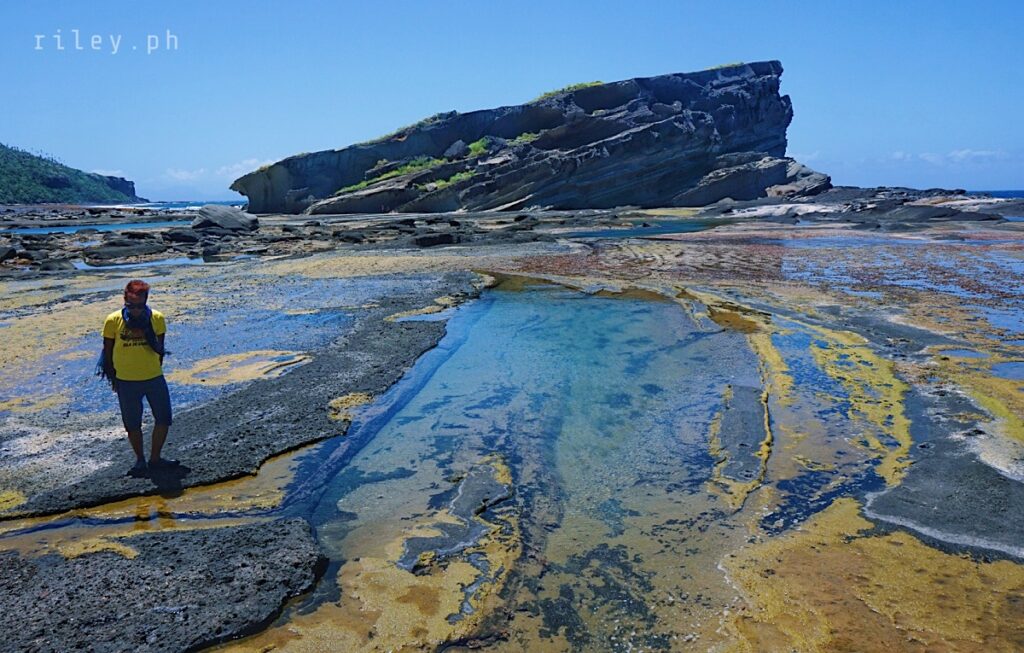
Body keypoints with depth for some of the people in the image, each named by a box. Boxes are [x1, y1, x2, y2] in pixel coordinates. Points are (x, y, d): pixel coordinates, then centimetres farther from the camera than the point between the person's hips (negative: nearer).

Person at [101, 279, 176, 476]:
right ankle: (140, 460, 30)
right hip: (126, 382, -1)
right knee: (132, 424, 11)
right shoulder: (113, 320, -10)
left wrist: (156, 369, 4)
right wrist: (113, 377, 2)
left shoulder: (156, 318, -6)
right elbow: (108, 350, 0)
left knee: (163, 419, 7)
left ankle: (155, 458, 26)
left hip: (154, 378, 2)